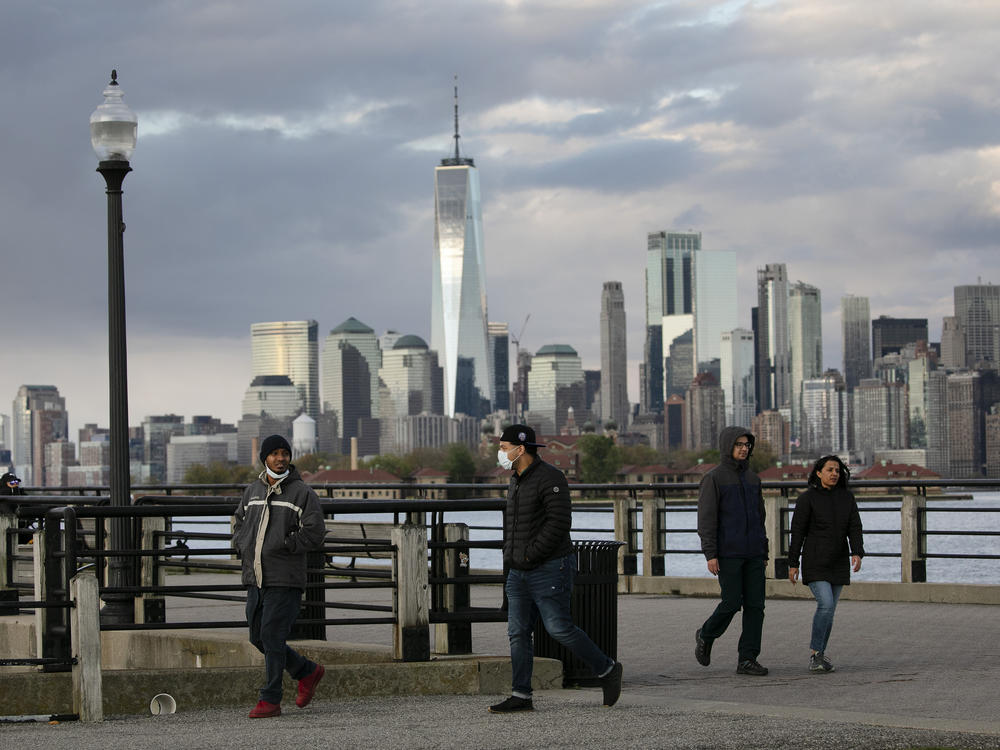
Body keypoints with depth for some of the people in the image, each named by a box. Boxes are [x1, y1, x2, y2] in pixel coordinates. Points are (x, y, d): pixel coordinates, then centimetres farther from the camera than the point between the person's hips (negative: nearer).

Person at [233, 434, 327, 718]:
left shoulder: (302, 493, -4)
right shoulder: (253, 490, 13)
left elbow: (314, 534, -9)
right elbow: (240, 522, 25)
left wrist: (281, 545, -13)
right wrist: (245, 546, 5)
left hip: (285, 580, -7)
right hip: (255, 578, 7)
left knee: (272, 637, -10)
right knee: (259, 638, 10)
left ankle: (270, 700, -4)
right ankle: (307, 671, 29)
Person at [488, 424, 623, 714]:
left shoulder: (549, 478, -14)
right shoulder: (517, 481, 15)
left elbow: (559, 522, -22)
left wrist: (529, 555, -19)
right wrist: (509, 556, 11)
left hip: (549, 568, -9)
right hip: (520, 573, 9)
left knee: (560, 629, -9)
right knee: (518, 632, 2)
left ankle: (607, 669, 8)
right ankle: (520, 697, 4)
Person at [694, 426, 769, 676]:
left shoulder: (752, 479, 14)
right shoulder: (714, 478, -5)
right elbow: (706, 518, -10)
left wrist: (764, 553, 16)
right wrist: (710, 554, -17)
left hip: (753, 553, 6)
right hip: (727, 553, -6)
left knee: (755, 604, -2)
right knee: (731, 603, -7)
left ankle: (748, 659, 1)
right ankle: (706, 636, 21)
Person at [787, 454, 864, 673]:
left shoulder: (846, 498, 5)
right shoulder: (807, 498, -7)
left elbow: (854, 528, 0)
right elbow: (797, 531, -6)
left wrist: (857, 554, -17)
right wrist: (793, 564, -8)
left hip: (838, 564, 5)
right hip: (815, 562, -5)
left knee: (829, 610, 8)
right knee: (826, 604, -19)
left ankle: (818, 655, 21)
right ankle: (816, 653, -10)